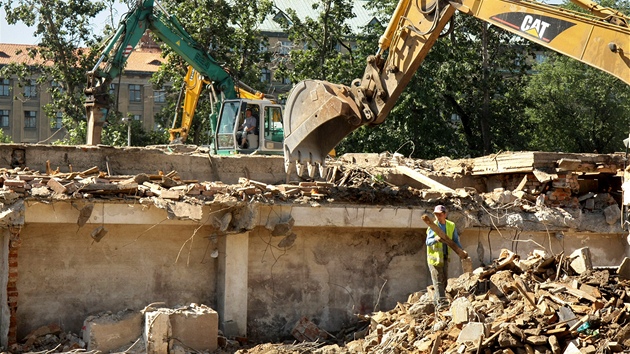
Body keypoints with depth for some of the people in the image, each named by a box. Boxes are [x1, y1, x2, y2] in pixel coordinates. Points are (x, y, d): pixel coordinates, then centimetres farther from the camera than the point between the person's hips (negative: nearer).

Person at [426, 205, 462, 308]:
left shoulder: (451, 226, 4)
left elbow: (455, 241, 11)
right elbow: (428, 242, -13)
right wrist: (435, 239, -33)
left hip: (445, 257, 5)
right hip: (434, 256, -5)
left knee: (444, 281, 11)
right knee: (438, 281, -7)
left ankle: (436, 300, 23)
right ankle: (441, 302, -10)